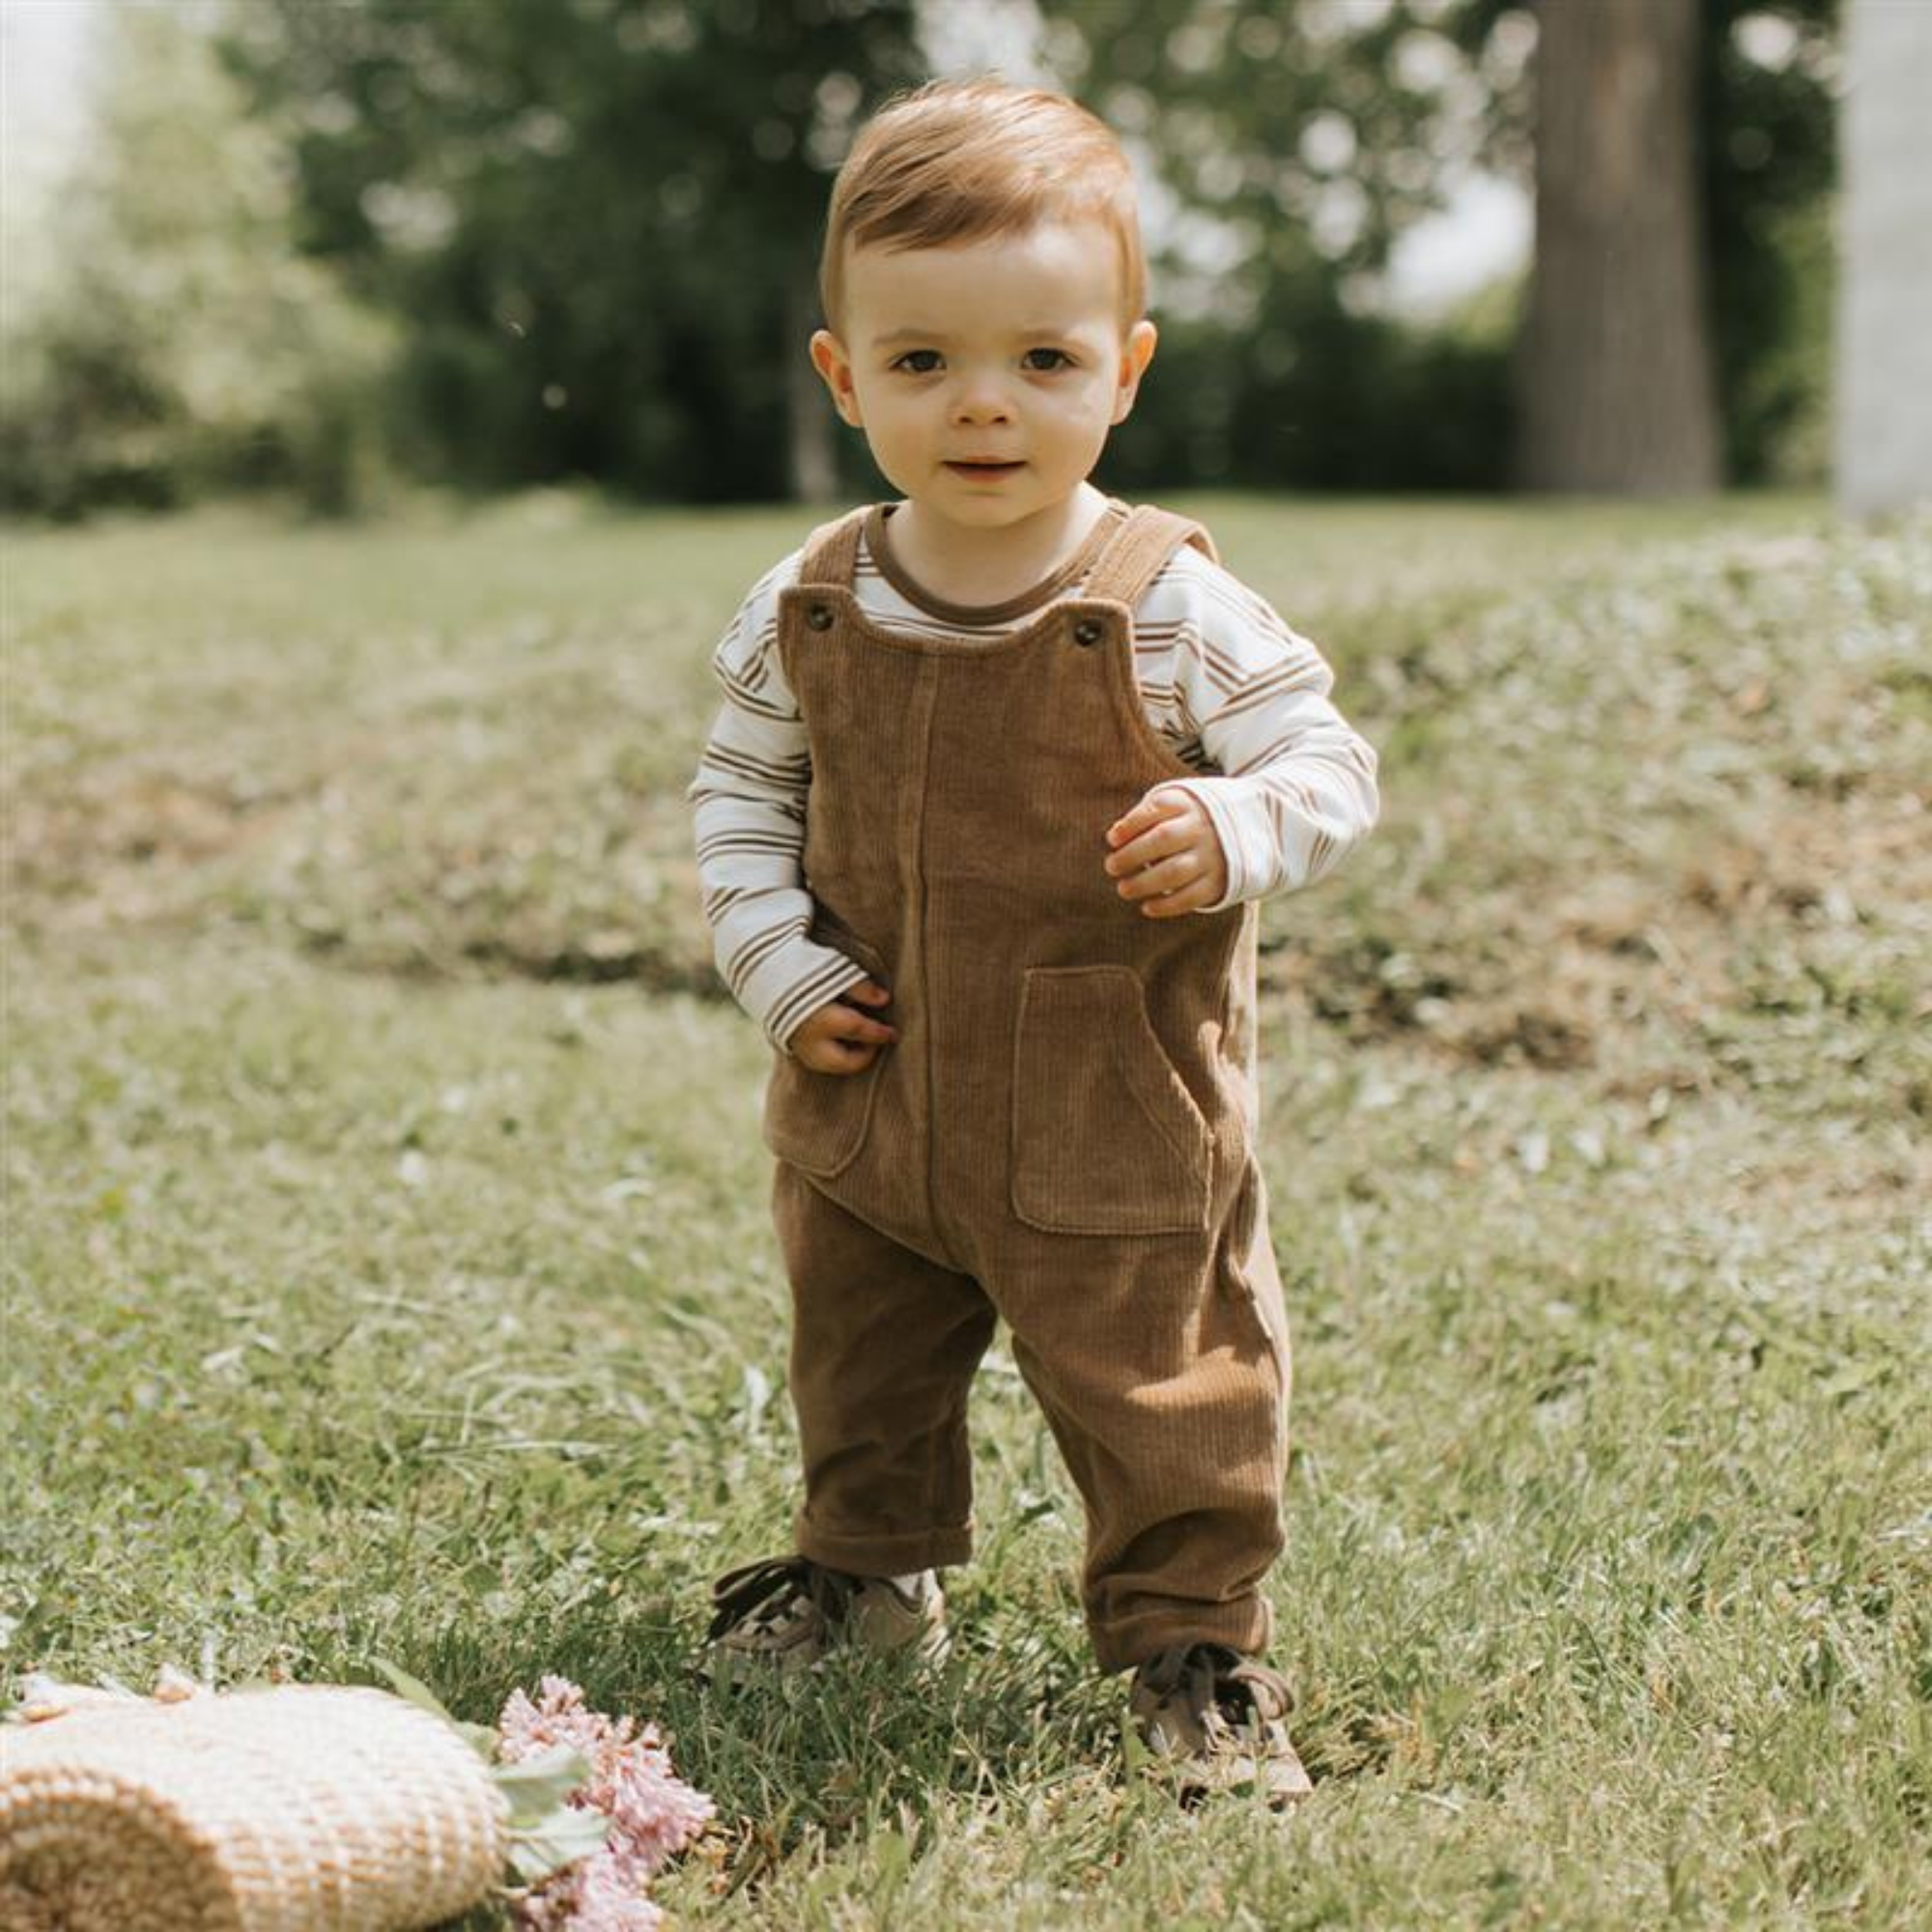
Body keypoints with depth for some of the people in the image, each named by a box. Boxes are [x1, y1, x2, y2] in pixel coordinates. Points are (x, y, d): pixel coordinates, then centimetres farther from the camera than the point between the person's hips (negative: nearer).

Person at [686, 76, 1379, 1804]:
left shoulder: (1175, 611, -15)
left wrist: (1235, 832, -29)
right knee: (859, 1365, 23)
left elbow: (1332, 763, -8)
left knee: (1158, 1388, 6)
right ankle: (872, 1565, 47)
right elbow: (740, 793, 8)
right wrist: (781, 970, -4)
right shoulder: (808, 611, -4)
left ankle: (1193, 1636, 25)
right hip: (870, 1112, 5)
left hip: (1117, 1123, -4)